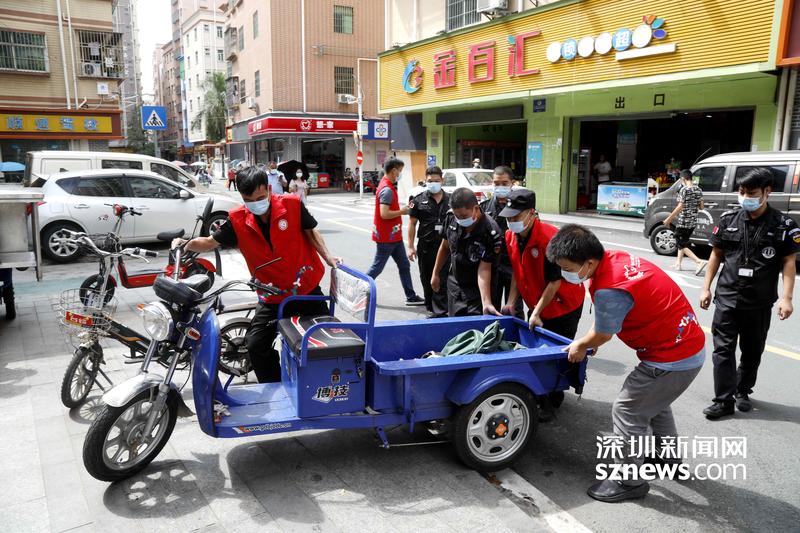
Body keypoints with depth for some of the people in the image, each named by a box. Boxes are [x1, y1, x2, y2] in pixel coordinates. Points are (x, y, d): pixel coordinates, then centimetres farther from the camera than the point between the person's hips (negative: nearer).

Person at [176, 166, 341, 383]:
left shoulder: (292, 204, -14)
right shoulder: (237, 220, -10)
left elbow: (310, 232, 0)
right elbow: (210, 242, 0)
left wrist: (327, 257, -10)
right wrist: (186, 245, -16)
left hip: (307, 289, -1)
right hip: (273, 297, 1)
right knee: (256, 345, -6)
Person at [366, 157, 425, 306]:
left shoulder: (389, 186, 12)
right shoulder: (387, 189, -20)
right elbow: (384, 214, -28)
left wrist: (402, 208, 4)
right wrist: (402, 211, -15)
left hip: (394, 236, 10)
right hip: (386, 237, -10)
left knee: (404, 266, 12)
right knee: (377, 267, 1)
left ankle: (411, 296, 17)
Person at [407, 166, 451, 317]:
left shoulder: (450, 200, 6)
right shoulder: (419, 200, 1)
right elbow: (412, 223, 2)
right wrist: (410, 246, -4)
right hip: (426, 246, 0)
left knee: (442, 279, -3)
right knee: (427, 279, 11)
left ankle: (440, 311, 1)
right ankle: (431, 308, 26)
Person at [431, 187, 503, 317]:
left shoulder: (490, 232, -27)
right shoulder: (451, 218, -11)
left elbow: (484, 270, -28)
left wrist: (486, 302, -38)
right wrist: (435, 274, 13)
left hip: (477, 291, -5)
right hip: (454, 285, 5)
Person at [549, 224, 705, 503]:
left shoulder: (610, 291, -31)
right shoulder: (616, 258, -3)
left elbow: (602, 335, -12)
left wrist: (580, 346, 7)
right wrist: (588, 342, 14)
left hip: (673, 357, -10)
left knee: (627, 410, -1)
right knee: (654, 402, 28)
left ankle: (630, 481, 14)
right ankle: (668, 456, 47)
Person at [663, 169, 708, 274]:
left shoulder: (684, 190, -15)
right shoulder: (698, 190, 7)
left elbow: (680, 207, -19)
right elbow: (701, 206, 10)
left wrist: (668, 219, -13)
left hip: (683, 222, -8)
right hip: (693, 222, 8)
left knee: (682, 245, -3)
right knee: (682, 242, 23)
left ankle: (699, 262, -18)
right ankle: (678, 263, 28)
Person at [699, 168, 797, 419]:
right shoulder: (729, 220, 0)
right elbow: (716, 254, 8)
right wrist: (706, 287, 6)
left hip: (760, 302, 0)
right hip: (727, 297, 1)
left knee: (752, 351, 14)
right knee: (723, 349, -2)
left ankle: (743, 391, 33)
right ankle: (724, 401, 3)